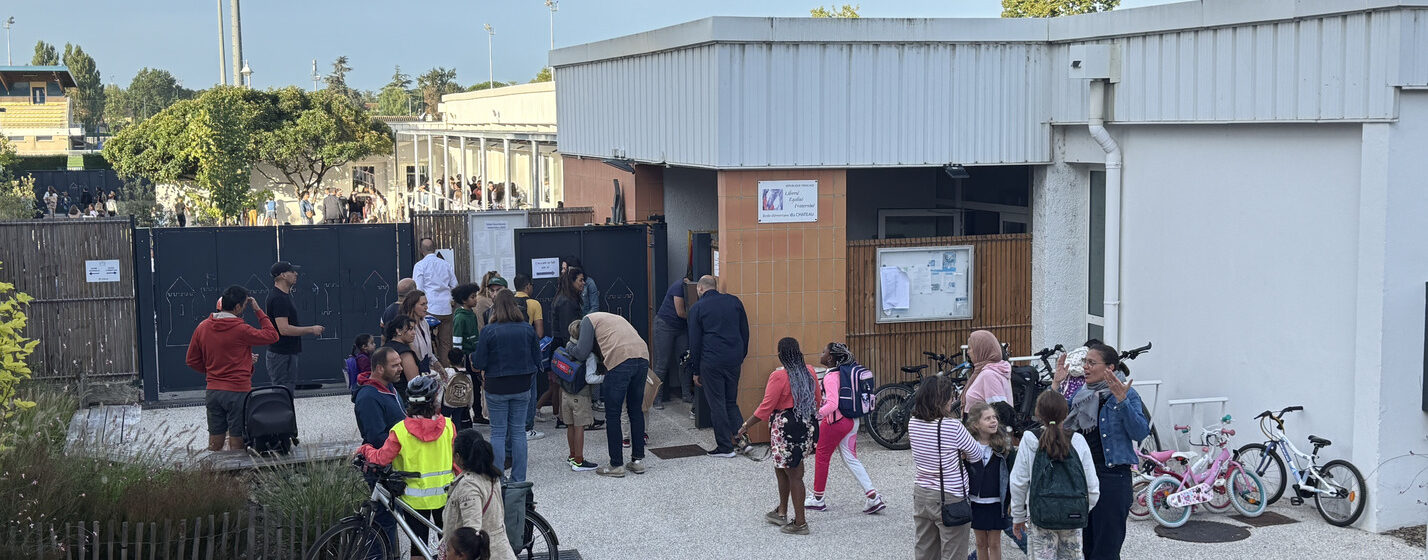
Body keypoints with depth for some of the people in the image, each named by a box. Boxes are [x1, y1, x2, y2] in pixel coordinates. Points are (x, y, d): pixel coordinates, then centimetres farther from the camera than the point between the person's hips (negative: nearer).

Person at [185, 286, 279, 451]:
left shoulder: (202, 327, 4)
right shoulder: (241, 329, -14)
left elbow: (191, 360, 11)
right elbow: (272, 335, -3)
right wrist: (258, 311, 1)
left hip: (212, 392, 6)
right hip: (237, 392, -6)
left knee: (214, 445, 12)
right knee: (237, 444, 2)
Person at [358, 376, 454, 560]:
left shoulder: (400, 430, -16)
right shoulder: (448, 425, -10)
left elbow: (382, 458, -12)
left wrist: (364, 449, 7)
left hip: (415, 498, -2)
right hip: (444, 494, 2)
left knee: (419, 545, 10)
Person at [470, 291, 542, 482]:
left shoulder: (489, 331, -12)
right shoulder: (528, 329, -3)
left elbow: (478, 364, -10)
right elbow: (537, 360, 3)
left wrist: (472, 357, 11)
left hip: (497, 388, -3)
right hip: (522, 387, 3)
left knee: (498, 433, 6)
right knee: (518, 432, 10)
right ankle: (519, 479, 13)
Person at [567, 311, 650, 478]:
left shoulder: (588, 319, 13)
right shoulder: (616, 318, 35)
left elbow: (583, 352, 1)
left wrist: (570, 352, 22)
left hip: (620, 360, -7)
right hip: (643, 357, 7)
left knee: (613, 415, 5)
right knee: (636, 411, 19)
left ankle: (616, 465, 9)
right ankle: (638, 460, 23)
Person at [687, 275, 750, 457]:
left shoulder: (697, 308, -1)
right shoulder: (734, 301, 9)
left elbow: (695, 342, 0)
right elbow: (745, 332, 11)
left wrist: (696, 370, 6)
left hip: (711, 362, -4)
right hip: (734, 360, 4)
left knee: (717, 404, 4)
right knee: (731, 402, 16)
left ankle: (725, 447, 7)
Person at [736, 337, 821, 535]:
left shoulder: (779, 377, -18)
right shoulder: (809, 372, 2)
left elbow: (766, 408, -17)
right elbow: (816, 401, 13)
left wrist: (746, 426, -8)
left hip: (786, 429, -7)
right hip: (807, 426, 7)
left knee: (794, 475, 1)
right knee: (781, 468, 23)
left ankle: (800, 523, 9)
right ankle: (781, 512, 32)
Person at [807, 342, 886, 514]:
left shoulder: (831, 377, -19)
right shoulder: (849, 370, 7)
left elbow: (832, 404, -28)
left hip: (836, 421, -8)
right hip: (852, 421, 8)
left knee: (821, 457, 9)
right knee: (851, 459, 13)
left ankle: (818, 499, 20)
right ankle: (873, 497, 5)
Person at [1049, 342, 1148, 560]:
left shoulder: (1126, 395, -7)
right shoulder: (1081, 394, 12)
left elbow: (1140, 432, -18)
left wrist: (1121, 401, -27)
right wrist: (1056, 384, 3)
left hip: (1112, 478, -7)